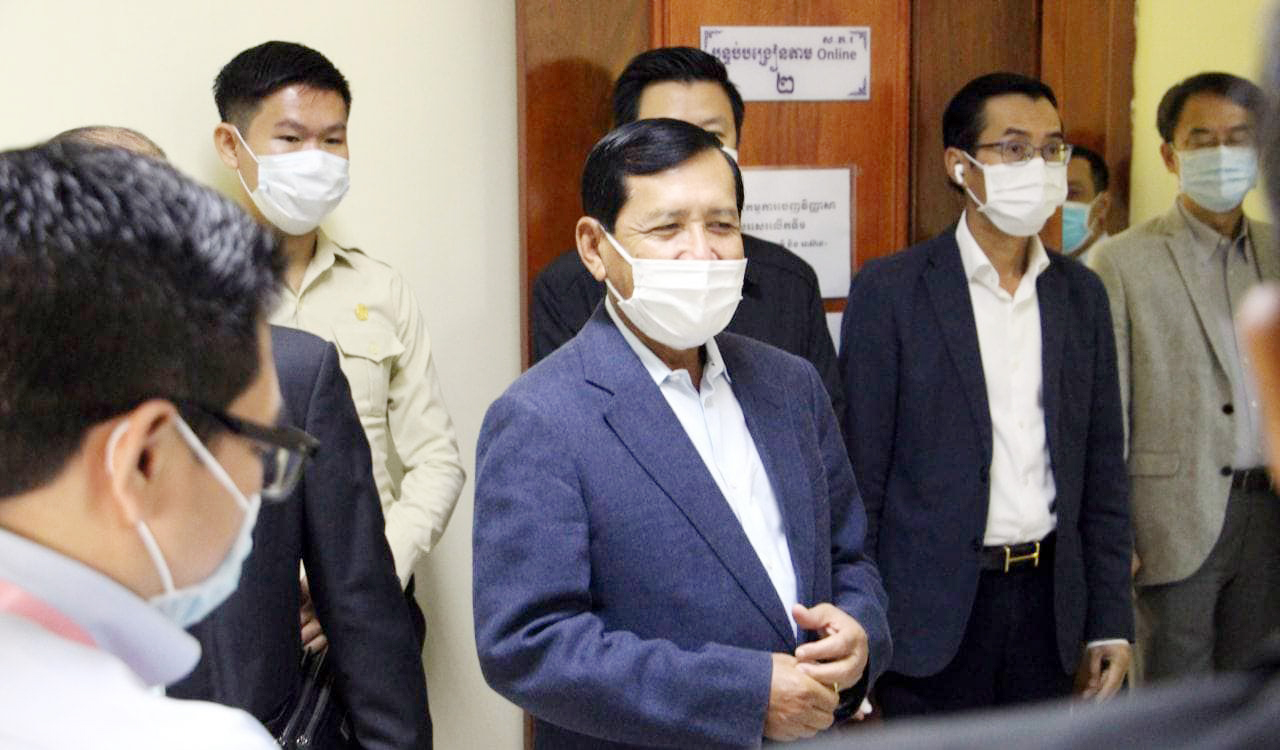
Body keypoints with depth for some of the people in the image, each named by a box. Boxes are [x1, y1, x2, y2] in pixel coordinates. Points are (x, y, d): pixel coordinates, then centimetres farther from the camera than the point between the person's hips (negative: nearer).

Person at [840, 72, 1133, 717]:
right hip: (934, 608, -4)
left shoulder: (1082, 294, 8)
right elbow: (859, 473, -6)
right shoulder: (890, 289, -6)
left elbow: (1102, 468, 10)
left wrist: (1111, 621, 7)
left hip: (1048, 597, 4)